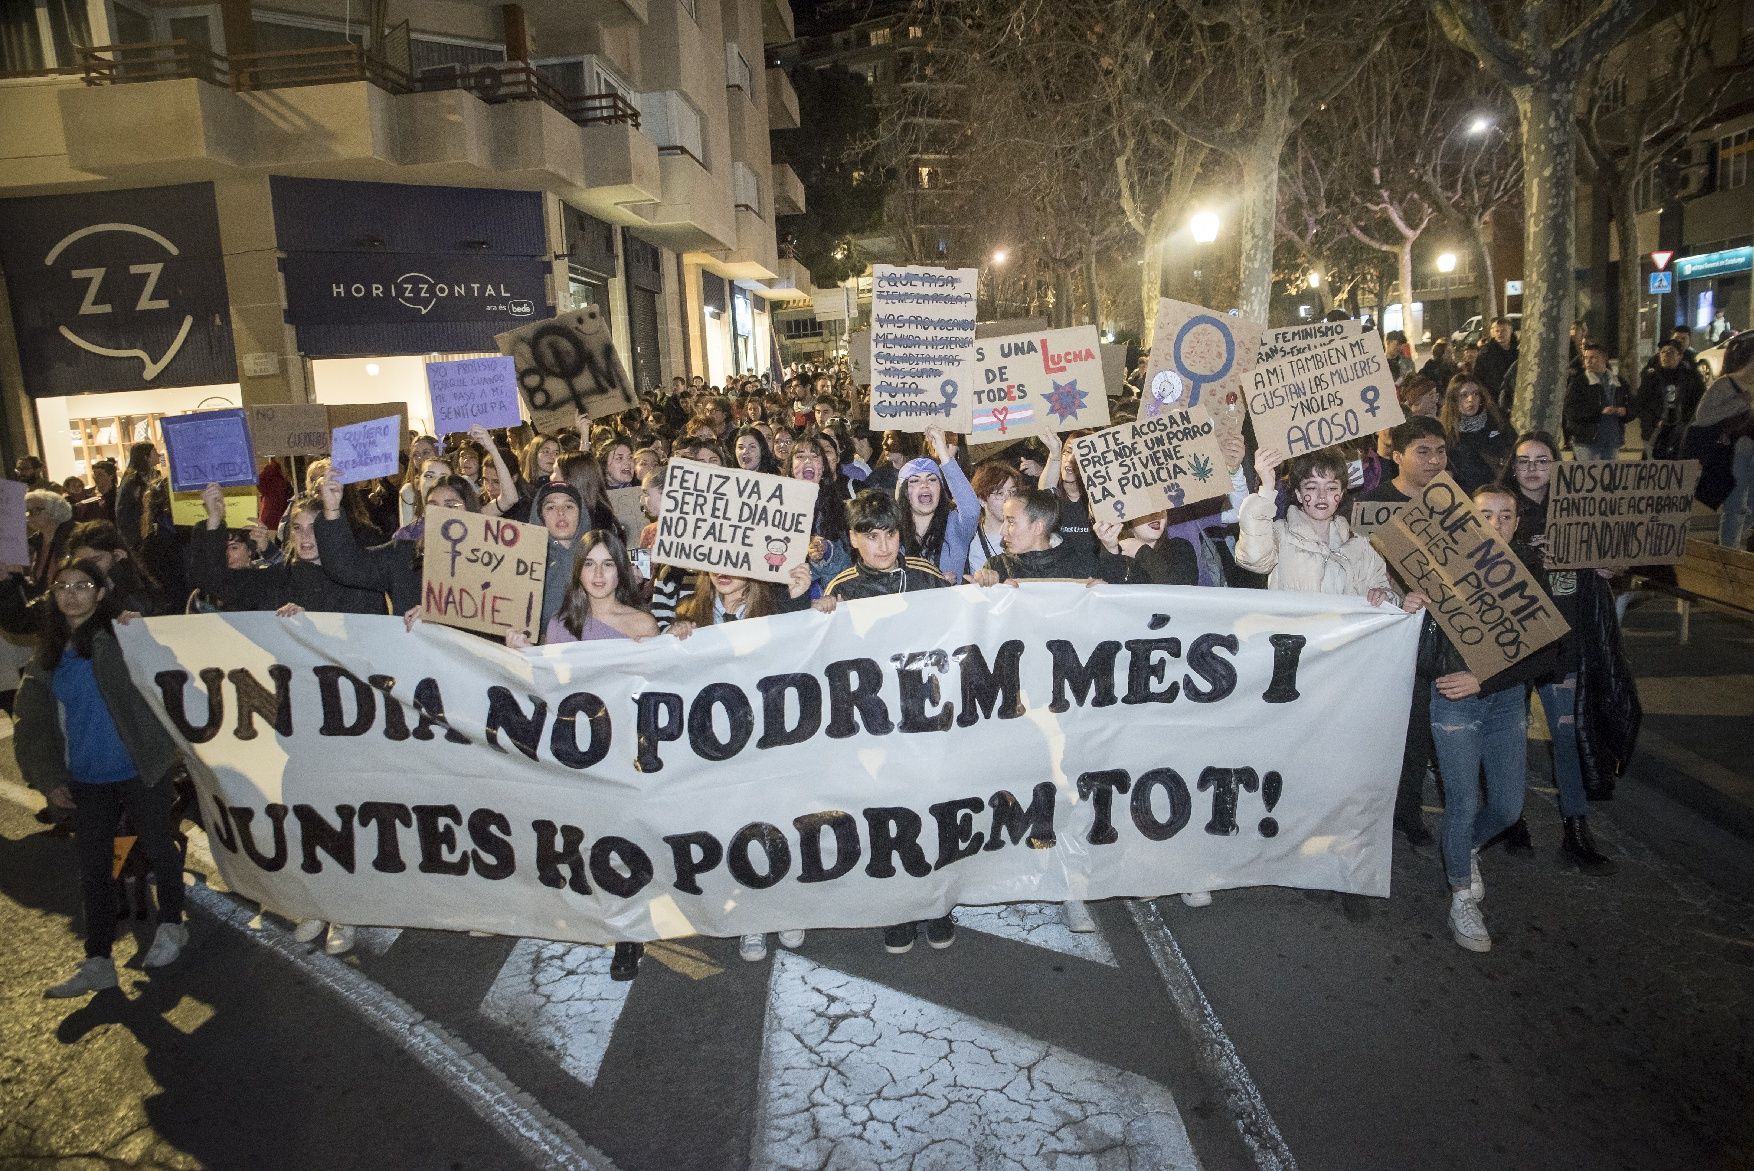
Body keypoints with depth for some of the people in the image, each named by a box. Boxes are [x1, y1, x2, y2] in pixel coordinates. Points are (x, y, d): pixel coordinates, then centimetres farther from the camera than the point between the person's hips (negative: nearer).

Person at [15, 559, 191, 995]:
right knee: (93, 866, 9)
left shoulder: (121, 635, -7)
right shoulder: (48, 655, 8)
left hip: (139, 770, -5)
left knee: (158, 847, 10)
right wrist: (47, 776, 5)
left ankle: (171, 926, 31)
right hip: (86, 780, 5)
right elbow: (35, 723, 11)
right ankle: (97, 962, 18)